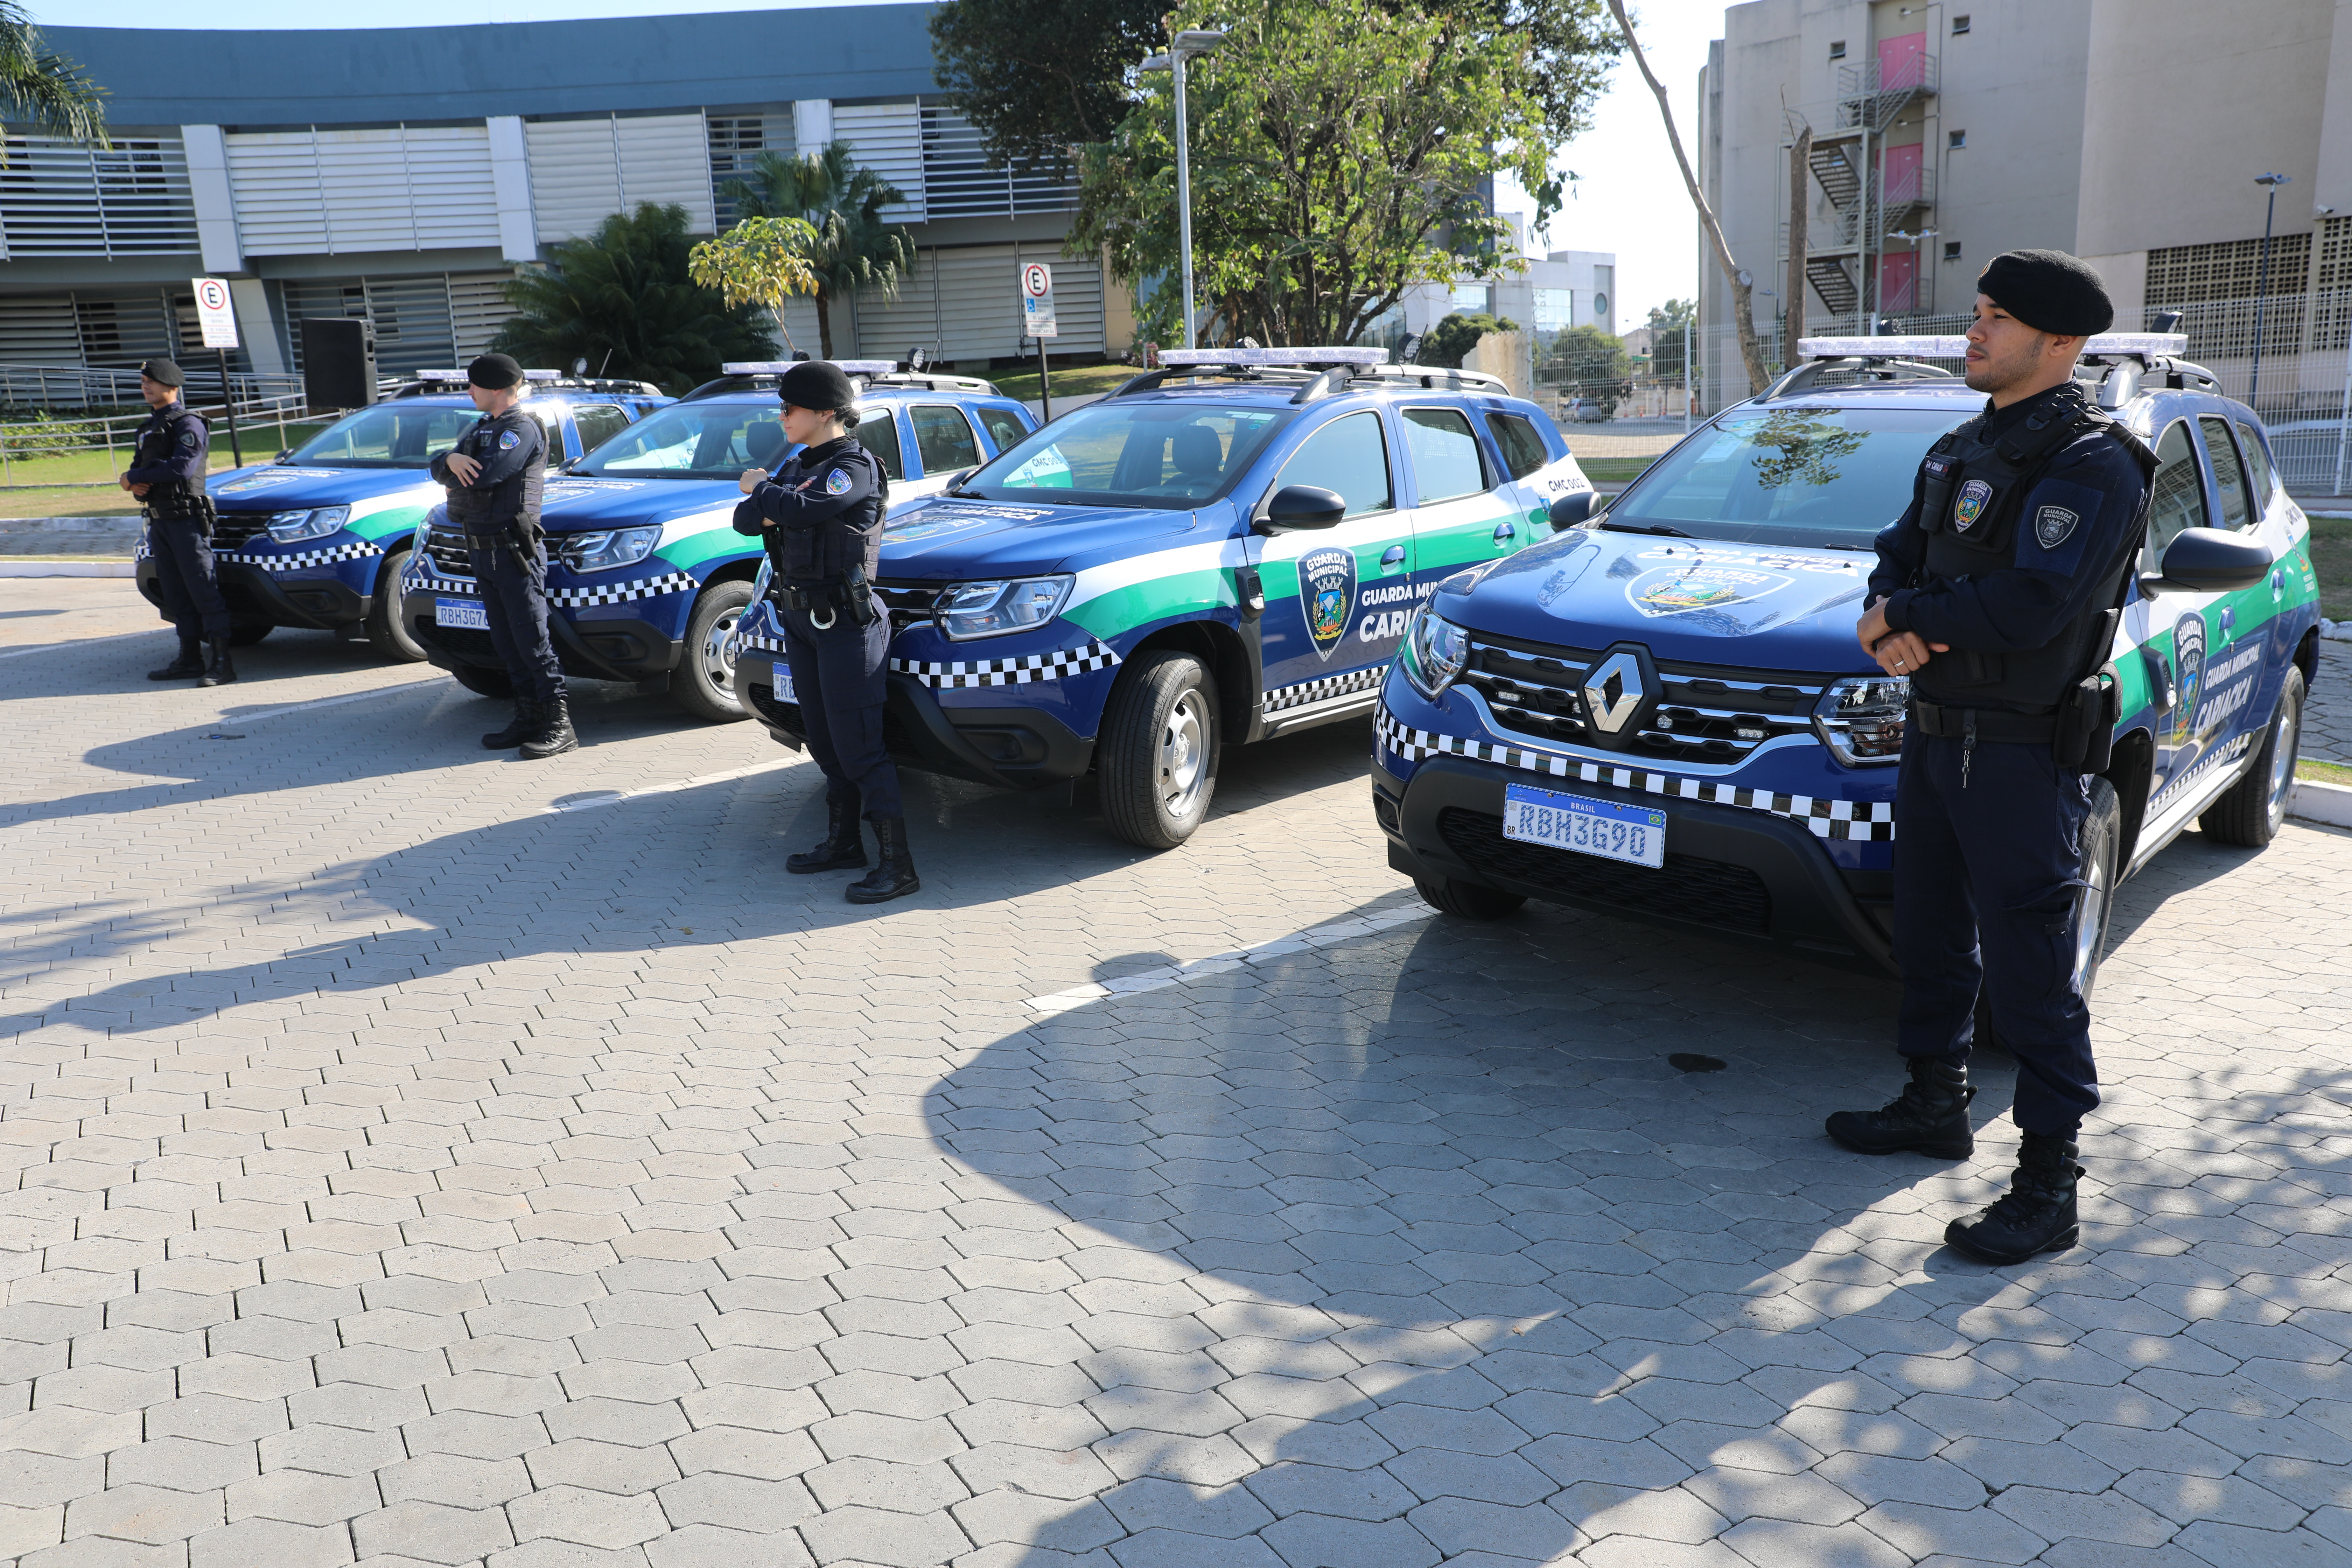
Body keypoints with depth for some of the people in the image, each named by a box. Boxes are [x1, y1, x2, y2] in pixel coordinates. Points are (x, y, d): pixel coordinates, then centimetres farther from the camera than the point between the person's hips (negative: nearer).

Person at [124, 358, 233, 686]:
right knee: (175, 594, 10)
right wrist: (135, 484, -4)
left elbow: (182, 468, -21)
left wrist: (133, 477, -13)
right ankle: (190, 659, 15)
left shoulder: (188, 425, -8)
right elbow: (140, 465, 20)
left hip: (186, 518, -9)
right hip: (159, 520, 9)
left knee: (203, 591, -10)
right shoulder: (149, 427, 19)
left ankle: (222, 662, -11)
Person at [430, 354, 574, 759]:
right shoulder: (482, 428, 19)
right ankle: (528, 719, 17)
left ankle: (560, 726, -8)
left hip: (516, 553, -9)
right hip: (485, 553, 9)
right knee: (506, 643, 11)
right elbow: (438, 468, 11)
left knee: (532, 639, -10)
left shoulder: (523, 430, -11)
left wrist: (458, 475, -1)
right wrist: (453, 460, -13)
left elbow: (485, 475, -22)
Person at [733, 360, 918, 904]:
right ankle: (843, 842, 29)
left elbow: (797, 509, -27)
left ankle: (898, 864, -7)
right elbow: (745, 520, 6)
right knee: (823, 741, 16)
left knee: (858, 747, -10)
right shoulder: (797, 466, 15)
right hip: (799, 617, 9)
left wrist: (762, 490, -7)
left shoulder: (855, 468, -13)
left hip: (845, 623, -9)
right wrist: (771, 506, -15)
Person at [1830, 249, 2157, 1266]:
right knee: (1932, 937, 19)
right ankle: (1937, 1103, 37)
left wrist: (1905, 615, -13)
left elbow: (2029, 605, -26)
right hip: (1937, 732, 9)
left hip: (2023, 753, -9)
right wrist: (1897, 622, -11)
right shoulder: (1960, 450, 14)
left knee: (2029, 966, -4)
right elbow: (1901, 554, 12)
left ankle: (2049, 1187, 5)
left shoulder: (2092, 465, -15)